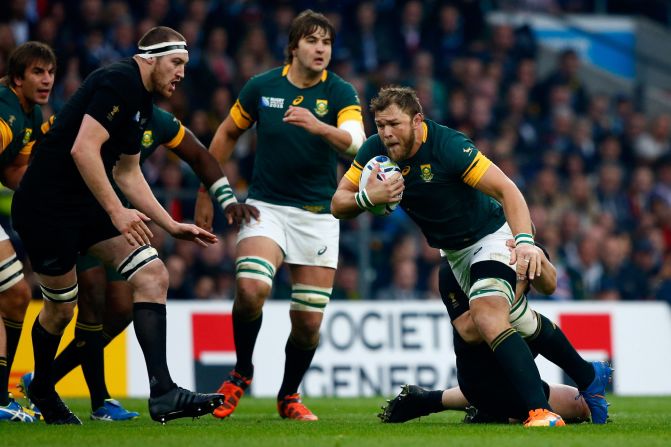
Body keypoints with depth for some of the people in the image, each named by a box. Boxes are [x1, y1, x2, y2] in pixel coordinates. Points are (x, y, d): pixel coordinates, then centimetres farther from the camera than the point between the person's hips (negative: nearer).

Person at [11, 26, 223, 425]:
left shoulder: (143, 103, 14)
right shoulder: (117, 82, -16)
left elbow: (128, 172, 23)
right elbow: (83, 149, -25)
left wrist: (171, 225, 18)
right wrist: (116, 211, -26)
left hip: (88, 206, 9)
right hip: (47, 207, -9)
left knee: (153, 276, -7)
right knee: (61, 307, 5)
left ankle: (163, 392, -15)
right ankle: (42, 388, 33)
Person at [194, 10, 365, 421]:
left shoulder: (340, 93, -5)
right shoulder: (262, 87, -1)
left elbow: (355, 143, -23)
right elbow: (227, 134, 14)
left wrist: (318, 126, -43)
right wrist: (207, 194, 15)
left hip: (318, 215, 1)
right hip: (266, 206, 0)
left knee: (309, 321, 0)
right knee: (251, 287, -26)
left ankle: (289, 396, 25)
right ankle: (242, 372, -2)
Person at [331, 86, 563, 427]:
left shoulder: (448, 146, -27)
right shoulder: (375, 150, -10)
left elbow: (507, 190, -29)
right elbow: (338, 205, -6)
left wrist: (525, 240, -44)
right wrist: (366, 197, -29)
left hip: (491, 236, -8)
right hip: (452, 253, 8)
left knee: (489, 321, -28)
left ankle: (541, 411, -39)